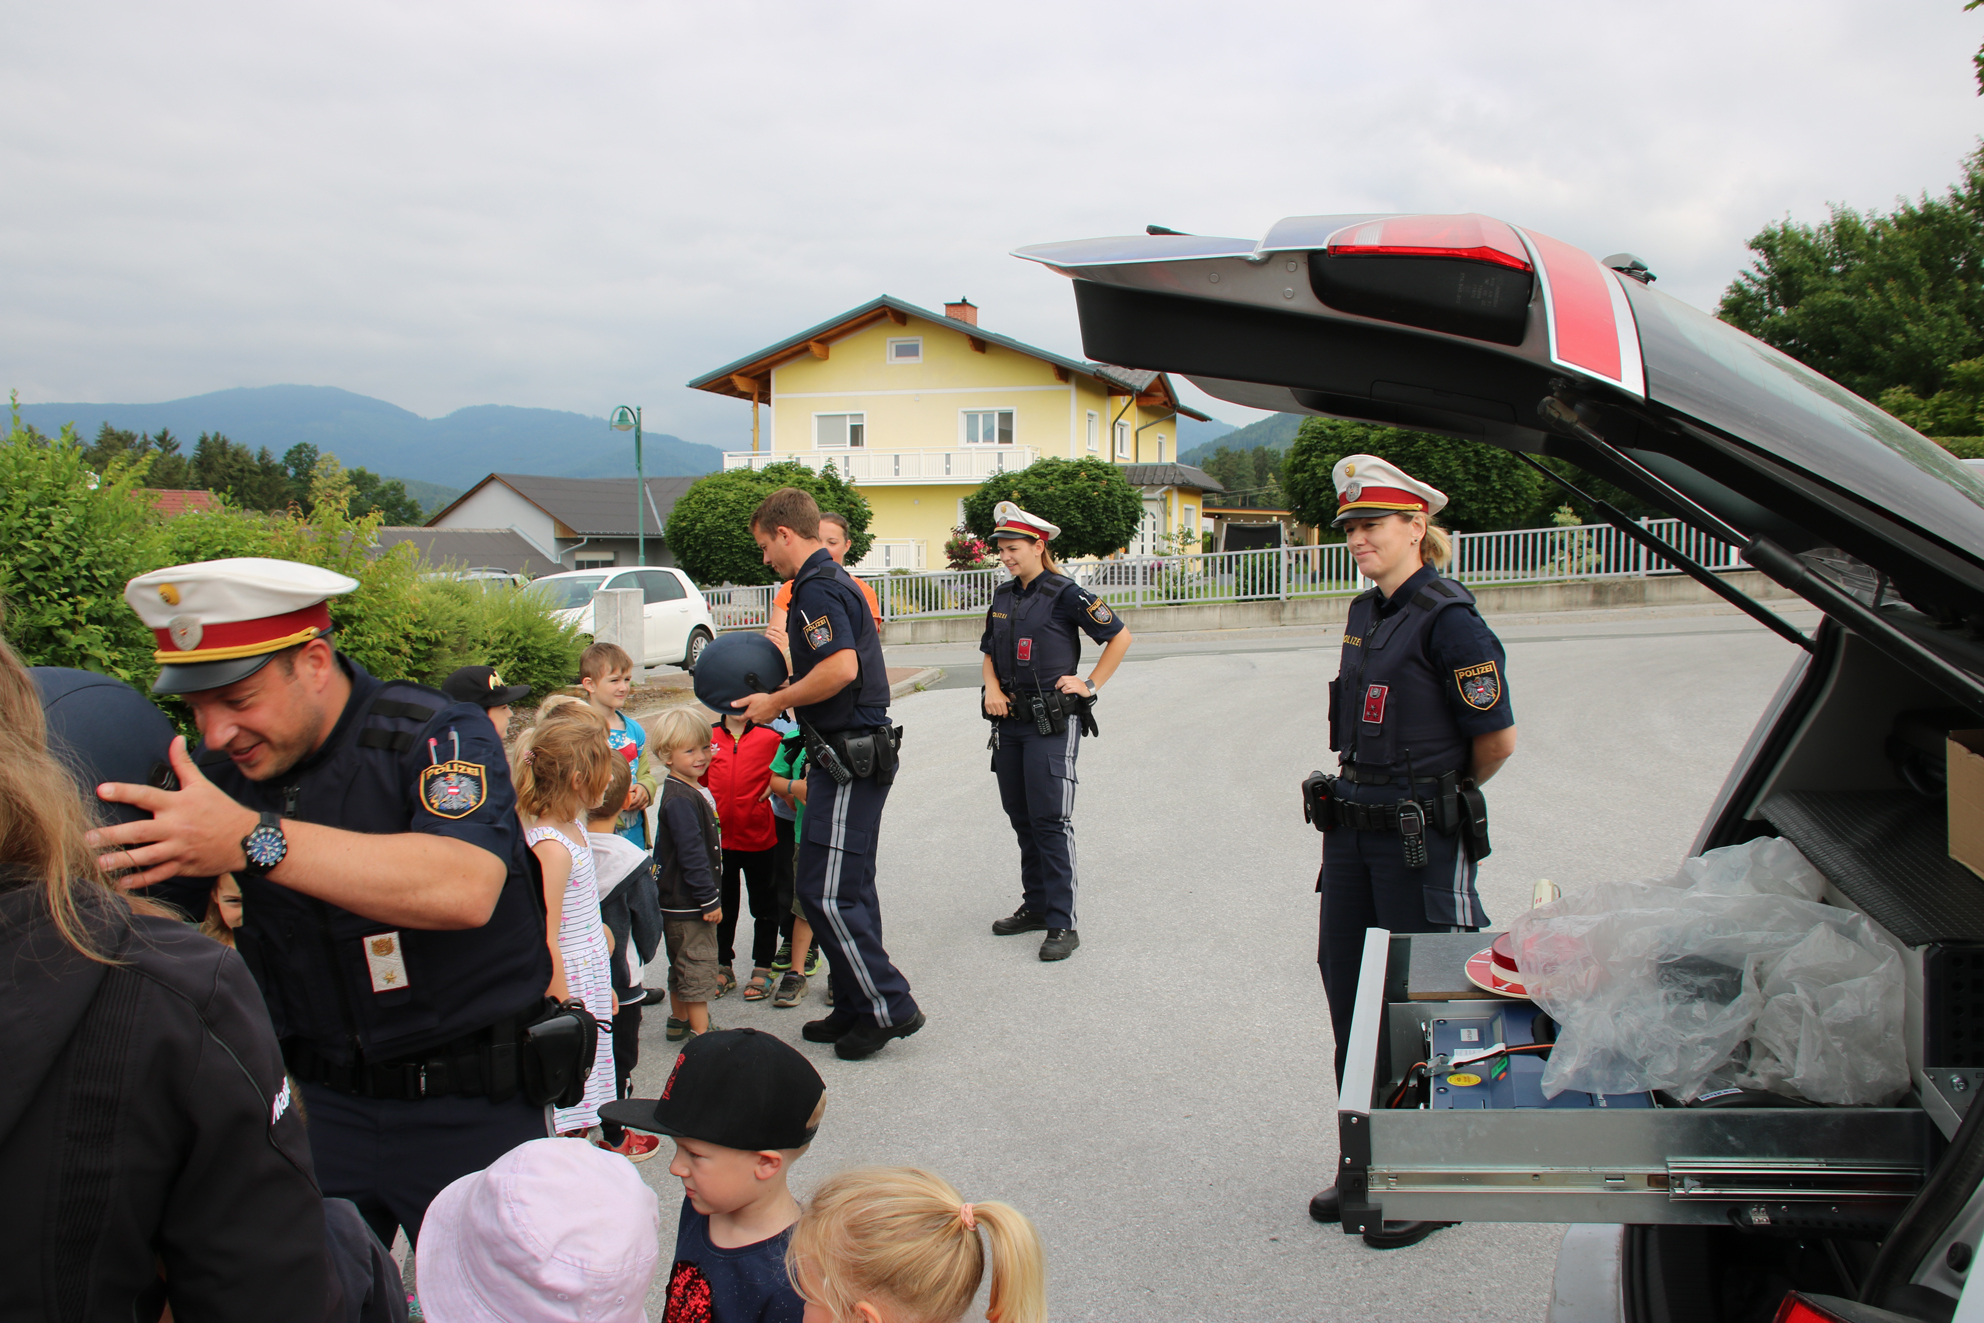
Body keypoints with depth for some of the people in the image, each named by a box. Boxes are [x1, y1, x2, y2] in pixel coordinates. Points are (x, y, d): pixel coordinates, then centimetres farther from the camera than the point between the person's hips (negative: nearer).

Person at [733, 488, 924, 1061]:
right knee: (849, 888, 15)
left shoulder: (818, 589, -15)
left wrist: (776, 702, -16)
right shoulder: (836, 581, 17)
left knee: (826, 893, -7)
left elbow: (842, 668, -29)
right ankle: (857, 1008, 24)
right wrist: (781, 693, 19)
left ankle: (889, 1006, -1)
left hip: (848, 758, -11)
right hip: (861, 750, 11)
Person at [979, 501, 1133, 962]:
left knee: (1050, 821, -8)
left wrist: (1091, 685, -6)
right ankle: (1035, 906, 26)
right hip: (1010, 720, 7)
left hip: (1052, 723, -7)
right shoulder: (1003, 596, 11)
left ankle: (1062, 924, -3)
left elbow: (1120, 636, -4)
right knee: (1020, 817, 13)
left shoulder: (1065, 594, -10)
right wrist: (992, 688, 2)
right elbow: (989, 653, 21)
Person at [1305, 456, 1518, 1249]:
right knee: (1347, 987, 13)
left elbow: (1497, 740, -12)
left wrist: (1444, 795, 4)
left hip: (1420, 836, -8)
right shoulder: (1365, 613, 10)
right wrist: (1363, 793, 14)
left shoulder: (1447, 619, -15)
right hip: (1353, 826, 8)